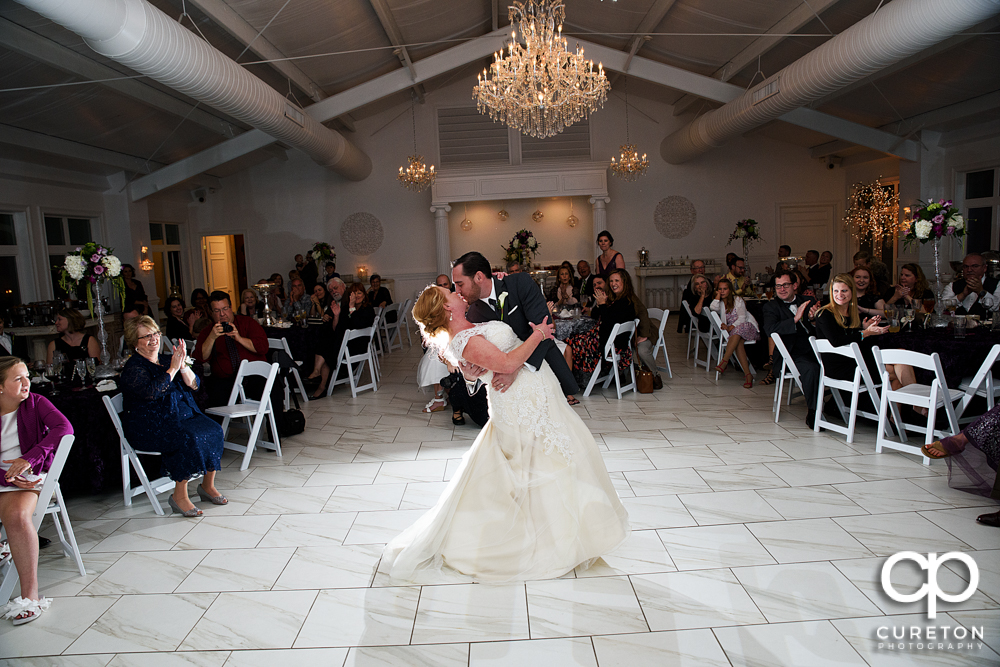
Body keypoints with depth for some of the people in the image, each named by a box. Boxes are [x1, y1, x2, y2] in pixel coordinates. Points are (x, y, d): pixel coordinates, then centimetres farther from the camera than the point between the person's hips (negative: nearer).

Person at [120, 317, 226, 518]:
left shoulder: (166, 360, 13)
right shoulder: (133, 368, -5)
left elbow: (194, 385, 3)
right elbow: (151, 392, -24)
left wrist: (183, 365, -12)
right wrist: (173, 368, -19)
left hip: (183, 414, 6)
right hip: (148, 427, -6)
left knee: (213, 430, -20)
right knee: (188, 438, -32)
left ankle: (208, 485, -6)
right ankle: (179, 496, -20)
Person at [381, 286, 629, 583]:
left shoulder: (471, 329, 10)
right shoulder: (464, 340, -19)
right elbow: (507, 363, -26)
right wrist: (537, 335, -16)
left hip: (536, 396, 10)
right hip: (524, 403, -10)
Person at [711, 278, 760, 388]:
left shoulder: (737, 300, 4)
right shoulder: (720, 303, 15)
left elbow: (742, 317, -8)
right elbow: (713, 308, -11)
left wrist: (731, 327, -20)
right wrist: (718, 296, -2)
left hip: (747, 326, -3)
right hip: (733, 331, 3)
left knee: (737, 330, -39)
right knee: (738, 343, -33)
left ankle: (724, 362, -45)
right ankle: (747, 374, -41)